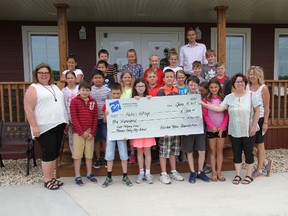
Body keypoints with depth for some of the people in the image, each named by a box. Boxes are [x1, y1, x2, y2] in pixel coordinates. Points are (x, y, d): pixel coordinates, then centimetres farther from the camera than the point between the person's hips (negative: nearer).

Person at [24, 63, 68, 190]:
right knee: (48, 153, -3)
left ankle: (52, 177, 22)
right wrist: (34, 126, -19)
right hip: (45, 127, -6)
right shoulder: (33, 88, -4)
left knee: (55, 153, 11)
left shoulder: (55, 87, 16)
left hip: (58, 125, 7)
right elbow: (28, 109, -12)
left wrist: (64, 123, 16)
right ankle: (47, 180, 10)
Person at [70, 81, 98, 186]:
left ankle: (89, 174, 25)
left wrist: (92, 133, -4)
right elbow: (74, 118, -8)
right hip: (78, 132, -3)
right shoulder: (74, 101, -4)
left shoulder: (93, 101, 6)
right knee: (77, 154, 3)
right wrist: (81, 132, -12)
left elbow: (95, 118, 4)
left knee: (89, 153, 12)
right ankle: (77, 176, 12)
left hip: (90, 132, 3)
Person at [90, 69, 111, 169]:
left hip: (105, 118, -1)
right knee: (96, 139, 10)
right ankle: (98, 159, 22)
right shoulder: (89, 90, 1)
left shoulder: (107, 90, 0)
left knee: (105, 139, 4)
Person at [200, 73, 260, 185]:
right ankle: (238, 175, 23)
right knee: (236, 153, 10)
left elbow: (257, 111, -4)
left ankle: (249, 175, 22)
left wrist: (254, 126, -9)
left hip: (248, 131, -2)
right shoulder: (229, 97, 3)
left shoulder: (251, 95, -4)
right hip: (234, 131, 2)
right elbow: (220, 108, -8)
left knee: (248, 152, 7)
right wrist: (204, 104, -17)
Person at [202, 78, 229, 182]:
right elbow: (205, 115, -4)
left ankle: (219, 172, 14)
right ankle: (214, 172, 12)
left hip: (222, 129, 1)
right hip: (211, 129, -1)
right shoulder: (206, 99, -1)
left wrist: (222, 127, -10)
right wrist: (212, 126, -14)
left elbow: (226, 114, 1)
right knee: (213, 151, 6)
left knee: (220, 150, 7)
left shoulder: (223, 99, 3)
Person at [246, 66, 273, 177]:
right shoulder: (247, 87, 4)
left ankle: (259, 170, 22)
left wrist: (265, 122, -11)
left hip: (259, 119, -5)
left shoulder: (263, 88, -8)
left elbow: (266, 107, -8)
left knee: (259, 145, 8)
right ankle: (266, 162, 30)